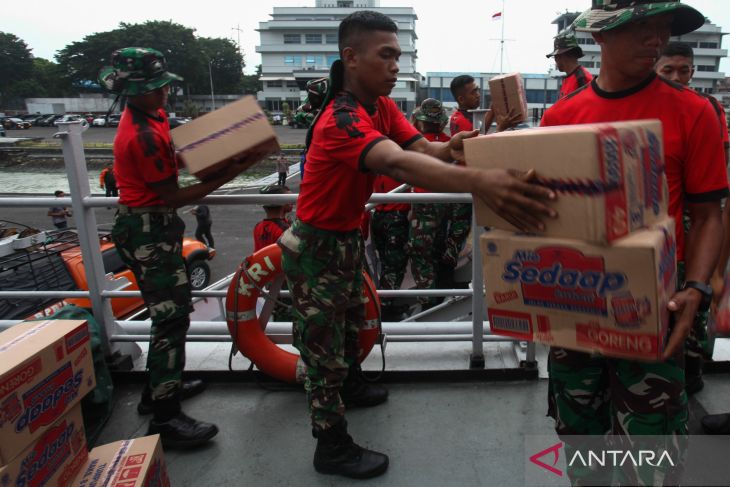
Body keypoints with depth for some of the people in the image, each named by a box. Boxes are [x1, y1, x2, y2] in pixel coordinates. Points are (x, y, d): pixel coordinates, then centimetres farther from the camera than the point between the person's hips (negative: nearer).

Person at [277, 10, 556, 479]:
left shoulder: (382, 106, -1)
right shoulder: (341, 119, -31)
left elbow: (418, 145, -11)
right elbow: (397, 163, -49)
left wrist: (449, 148, -35)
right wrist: (479, 181, -64)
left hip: (350, 236, 9)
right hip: (317, 247, -9)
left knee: (351, 321, 26)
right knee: (323, 344, 3)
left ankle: (350, 385, 52)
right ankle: (332, 448, 20)